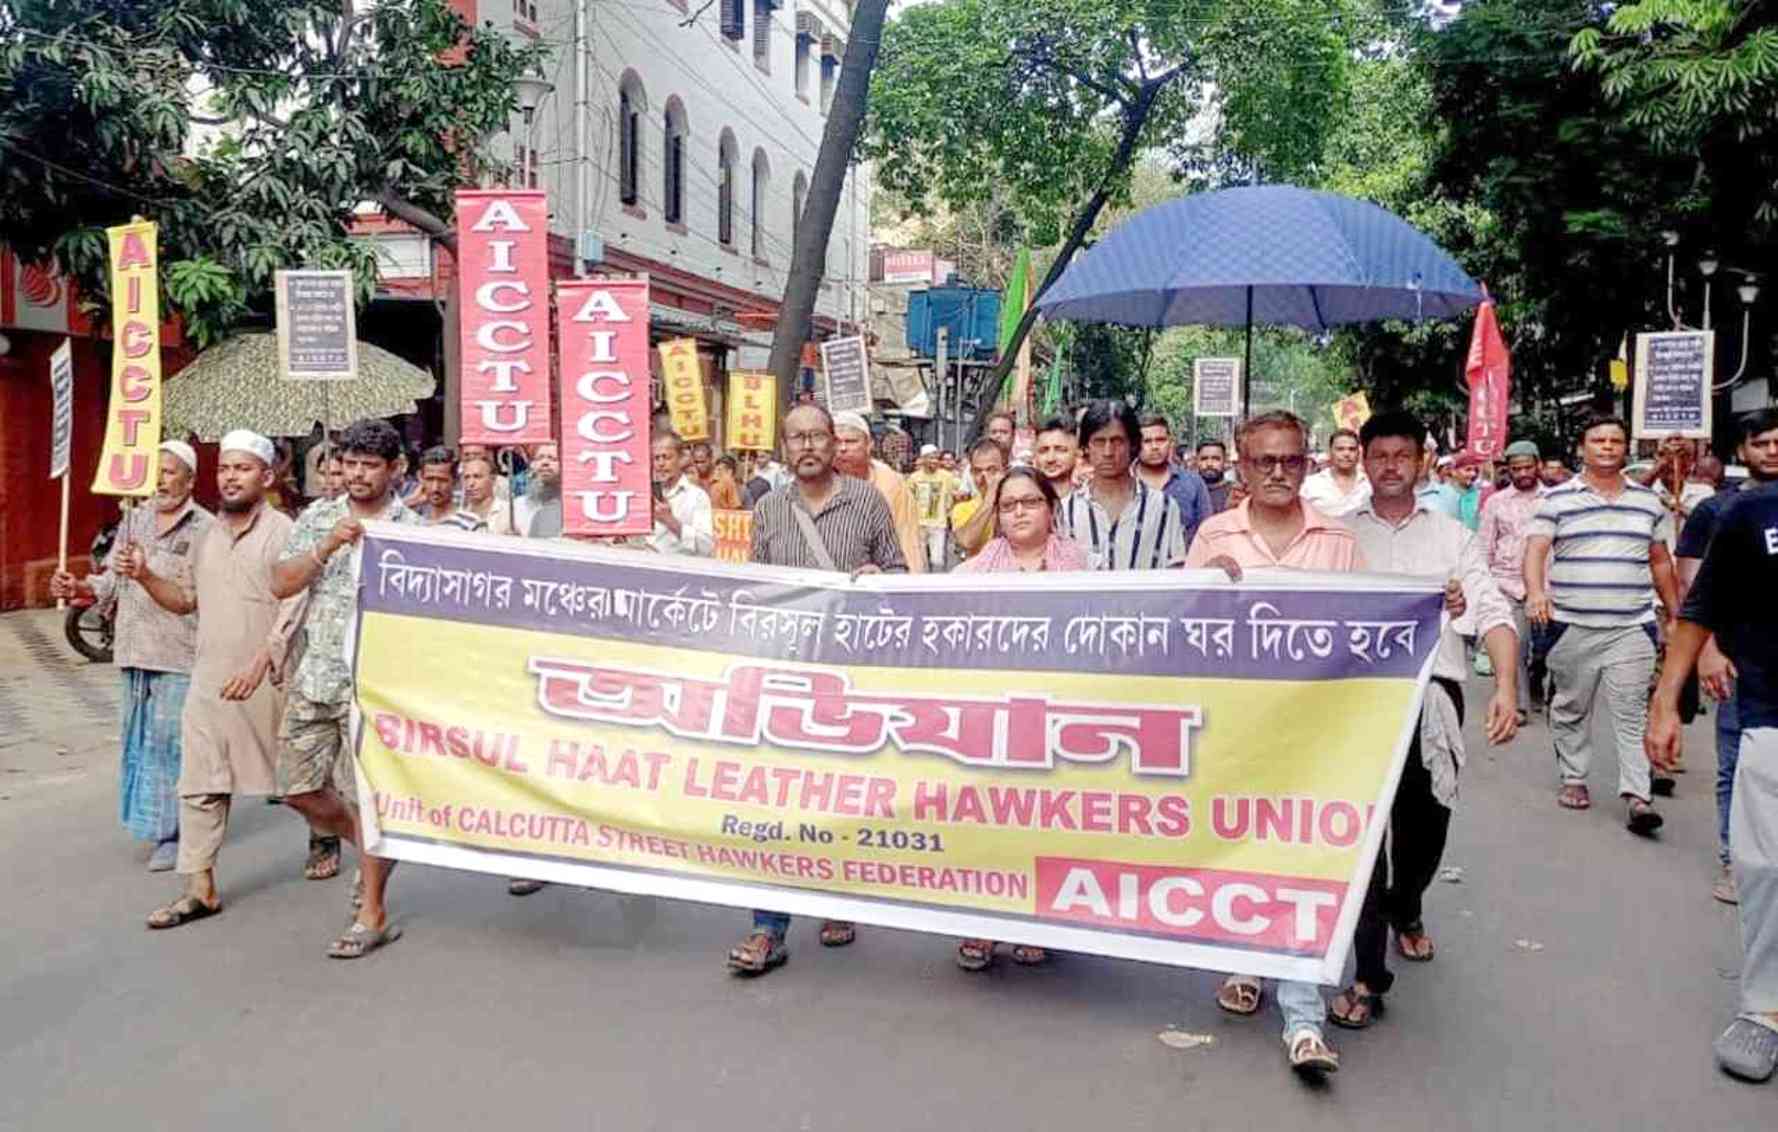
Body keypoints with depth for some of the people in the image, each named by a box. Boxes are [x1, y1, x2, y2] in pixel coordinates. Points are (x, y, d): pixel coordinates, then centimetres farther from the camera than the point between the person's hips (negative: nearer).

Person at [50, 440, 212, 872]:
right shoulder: (134, 519, 13)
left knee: (171, 743, -4)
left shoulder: (205, 528, -7)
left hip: (180, 657, -6)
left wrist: (146, 572, -28)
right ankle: (153, 819, 29)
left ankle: (173, 834, 6)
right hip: (135, 652, 7)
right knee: (141, 741, 15)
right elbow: (113, 579, 13)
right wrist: (80, 588, -5)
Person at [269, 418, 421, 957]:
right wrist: (327, 547, -15)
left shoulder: (412, 529, -2)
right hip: (315, 678, 5)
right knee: (298, 788, 10)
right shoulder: (317, 519, 8)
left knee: (365, 798, -2)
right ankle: (371, 849, 35)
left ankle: (372, 917, 12)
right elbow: (280, 585, -1)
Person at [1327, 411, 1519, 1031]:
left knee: (1425, 827, 15)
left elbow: (1492, 612, -2)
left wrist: (1506, 685, -17)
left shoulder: (1452, 536, 9)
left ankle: (1405, 908, 47)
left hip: (1434, 695, 2)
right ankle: (1368, 976, 1)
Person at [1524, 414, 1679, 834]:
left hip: (1632, 626, 1)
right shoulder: (1558, 499, 1)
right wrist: (1535, 591, -27)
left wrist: (1678, 613, 18)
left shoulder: (1648, 502, 12)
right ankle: (1573, 779, 23)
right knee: (1571, 708, 9)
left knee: (1631, 712, -4)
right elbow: (1535, 549, -8)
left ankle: (1636, 795, -5)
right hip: (1570, 625, -1)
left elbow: (1660, 562, 19)